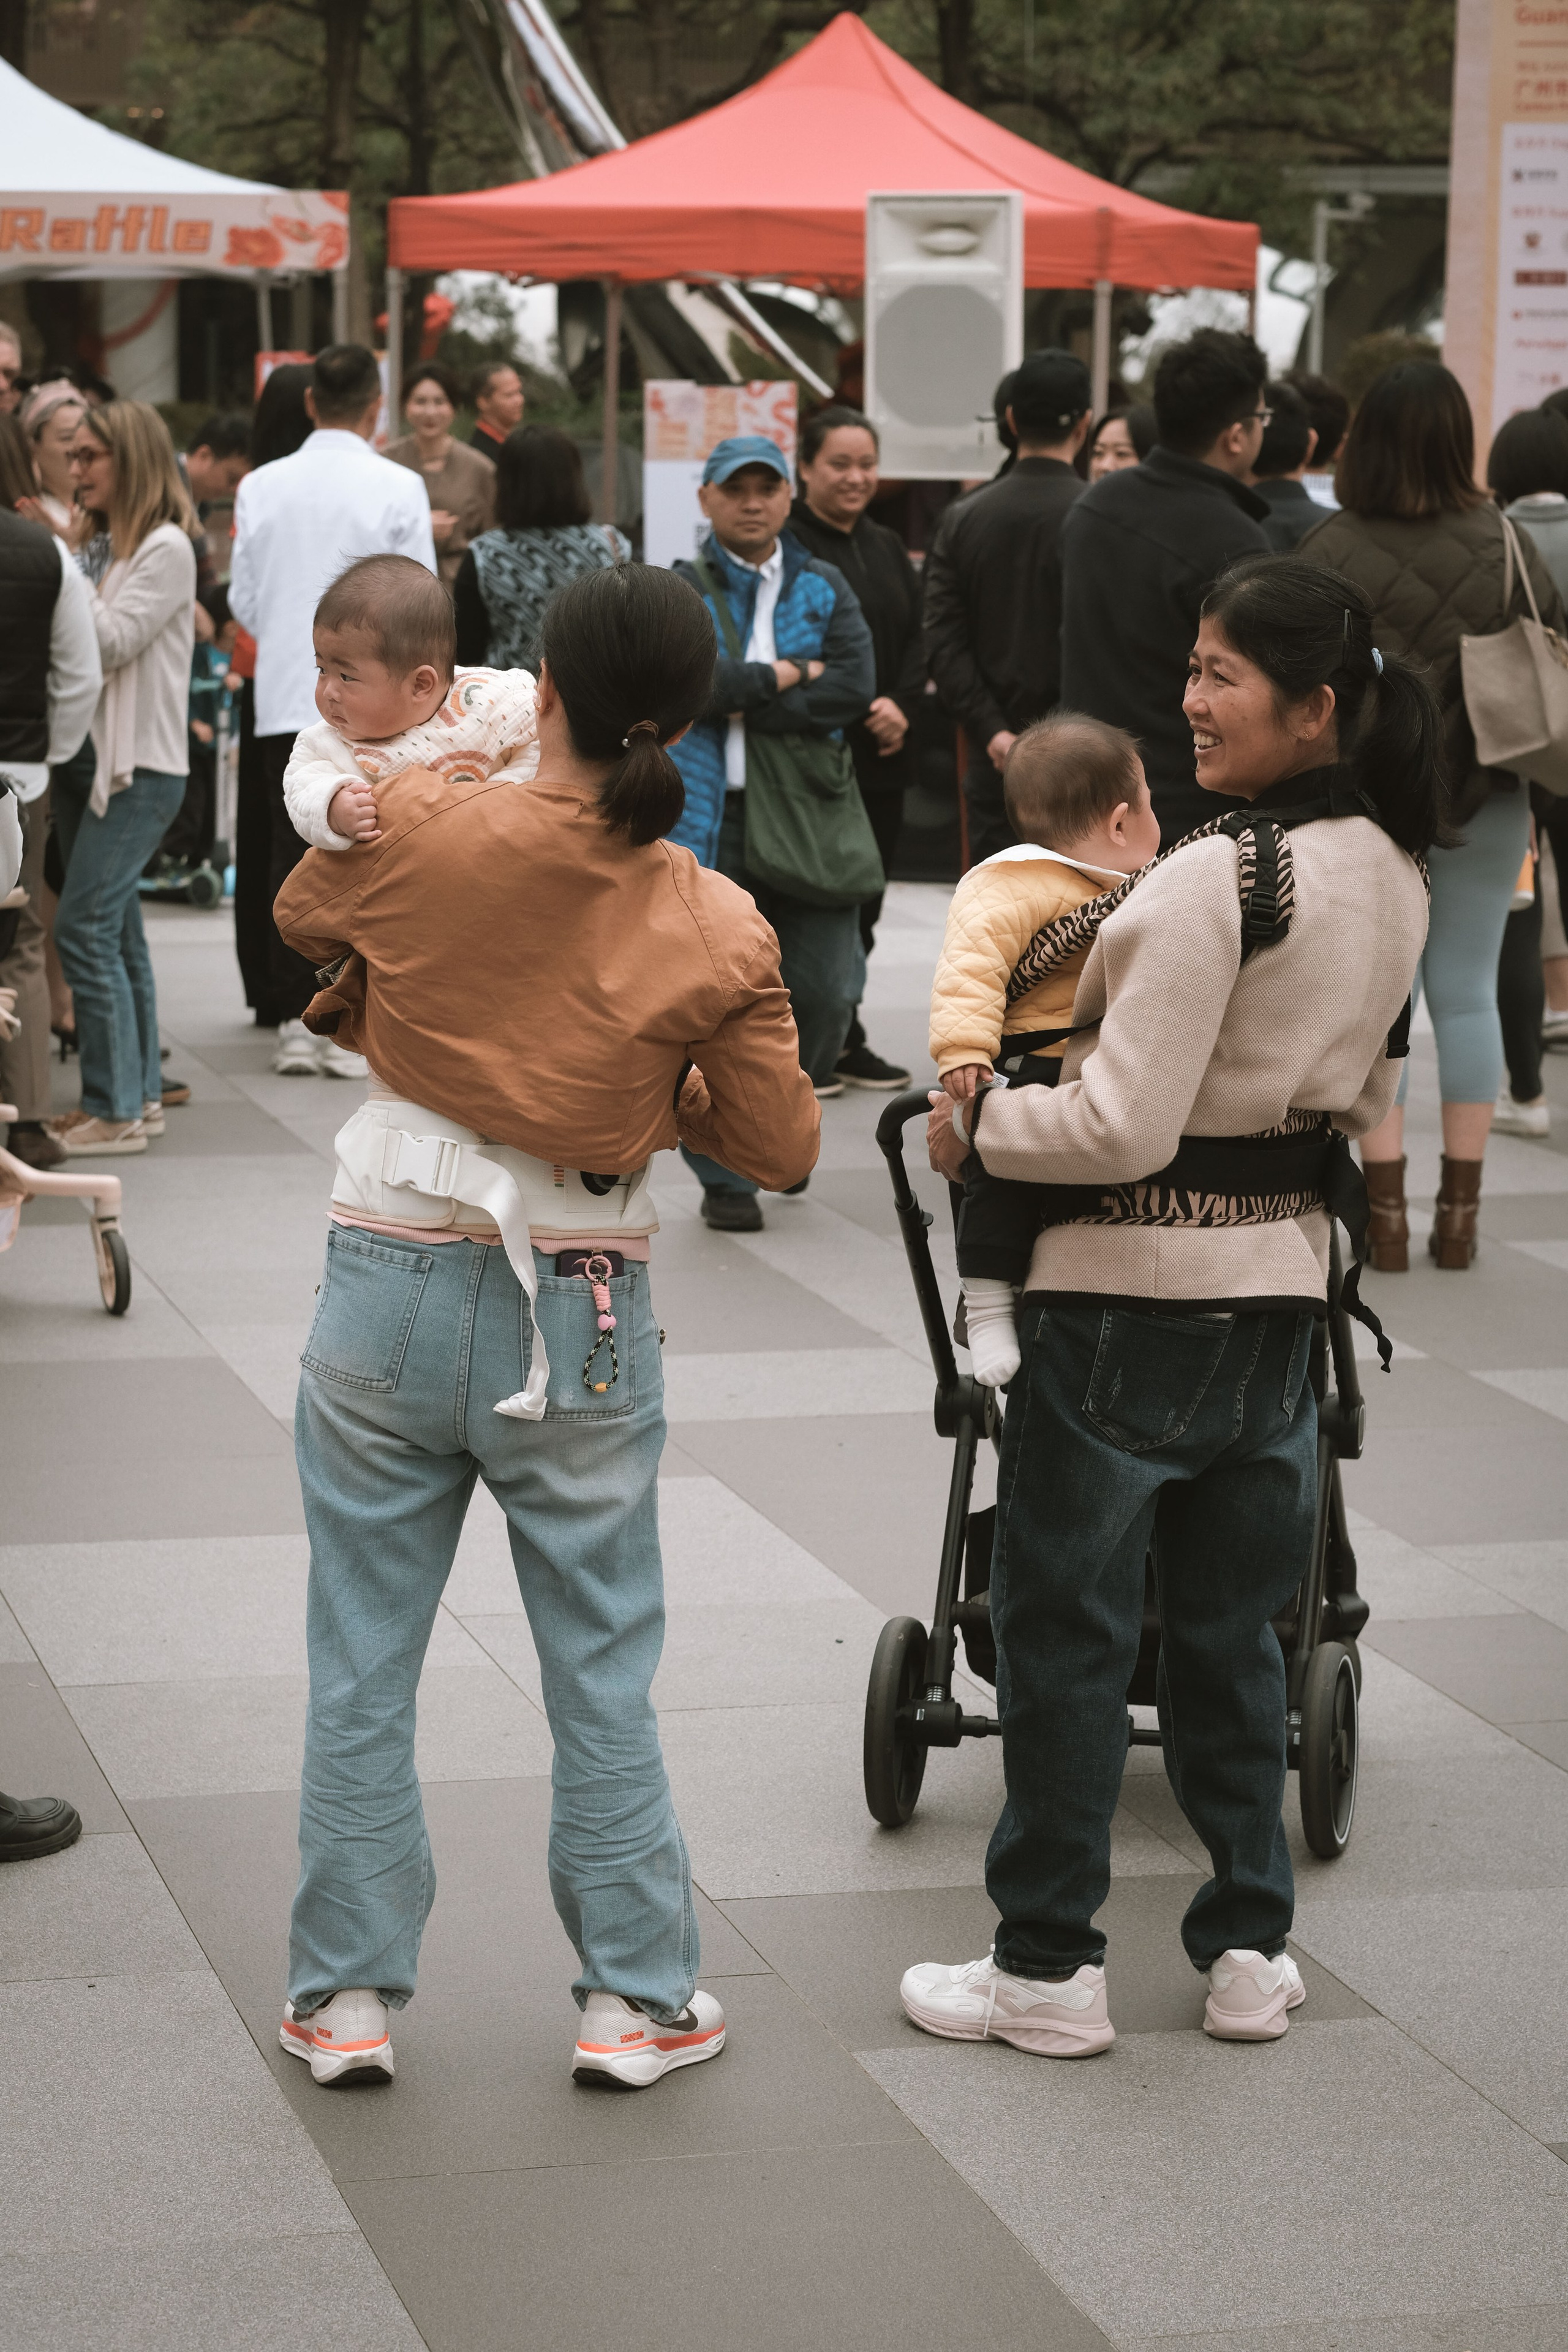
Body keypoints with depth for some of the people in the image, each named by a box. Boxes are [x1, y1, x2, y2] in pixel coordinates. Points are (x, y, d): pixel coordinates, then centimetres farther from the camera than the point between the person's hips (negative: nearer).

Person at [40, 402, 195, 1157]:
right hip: (89, 756, 9)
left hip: (139, 767, -9)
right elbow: (84, 646, 12)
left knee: (85, 926, -12)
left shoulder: (166, 549, -9)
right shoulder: (116, 547, 16)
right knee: (115, 928, 11)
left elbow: (112, 641, -18)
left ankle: (118, 1108, -9)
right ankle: (139, 1092, 18)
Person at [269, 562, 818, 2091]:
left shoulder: (413, 834, -11)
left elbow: (300, 918, 11)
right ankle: (636, 2002, 20)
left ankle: (345, 1997, 18)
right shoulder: (720, 933, -10)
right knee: (602, 1678, 13)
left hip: (389, 1302, 0)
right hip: (582, 1327, 0)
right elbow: (779, 1151, -2)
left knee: (360, 1671, 12)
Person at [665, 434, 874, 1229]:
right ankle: (725, 1175, 9)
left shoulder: (823, 589, 12)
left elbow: (855, 687, -4)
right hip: (708, 822, -2)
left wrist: (740, 701, -10)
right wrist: (789, 675, -9)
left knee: (826, 991, -1)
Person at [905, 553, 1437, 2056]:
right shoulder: (1395, 877, 4)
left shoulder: (1209, 881, -22)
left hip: (1134, 1296, -8)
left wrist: (975, 1122, -8)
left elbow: (1123, 1126, -22)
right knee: (1228, 1623, 18)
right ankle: (1249, 1947, 22)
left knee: (1062, 1626, 5)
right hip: (1285, 1286, 8)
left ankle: (1048, 1967, 12)